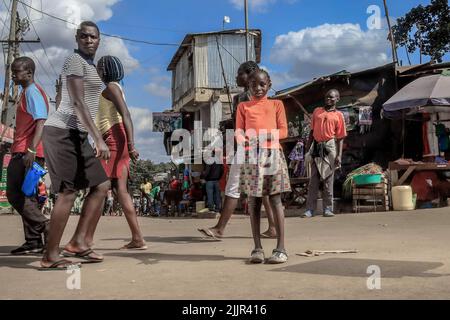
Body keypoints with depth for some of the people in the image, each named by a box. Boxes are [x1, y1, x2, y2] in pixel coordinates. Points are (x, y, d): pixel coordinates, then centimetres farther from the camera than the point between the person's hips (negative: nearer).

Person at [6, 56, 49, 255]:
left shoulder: (33, 92, -8)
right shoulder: (26, 92, 22)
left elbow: (41, 122, -21)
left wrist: (31, 150, -30)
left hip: (27, 153, -10)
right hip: (22, 153, 10)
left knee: (15, 194, -10)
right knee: (25, 196, 9)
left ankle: (46, 227, -8)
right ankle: (34, 242, 11)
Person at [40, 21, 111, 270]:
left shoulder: (89, 64, 22)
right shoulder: (75, 61, -7)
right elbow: (78, 103, -19)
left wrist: (93, 138, 18)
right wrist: (99, 139, -25)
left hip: (77, 134, 10)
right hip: (63, 131, -10)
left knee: (102, 186, 5)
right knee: (68, 193, -10)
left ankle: (78, 242, 7)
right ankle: (50, 257, -3)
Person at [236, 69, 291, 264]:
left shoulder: (276, 104, 14)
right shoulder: (243, 106, 15)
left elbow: (283, 130, 6)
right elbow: (238, 132, 7)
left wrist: (268, 136, -13)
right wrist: (243, 139, -17)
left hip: (272, 152, -1)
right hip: (250, 154, 1)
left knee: (275, 199, -4)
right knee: (253, 201, 1)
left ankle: (280, 248, -2)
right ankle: (257, 248, 7)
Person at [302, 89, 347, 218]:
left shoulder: (338, 115, 6)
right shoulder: (317, 111, 14)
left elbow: (340, 138, 3)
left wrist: (339, 155, -6)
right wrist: (307, 149, 10)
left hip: (329, 146, -2)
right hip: (316, 147, 2)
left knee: (328, 178, 0)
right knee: (313, 179, 0)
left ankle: (328, 208, 6)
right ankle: (310, 209, 1)